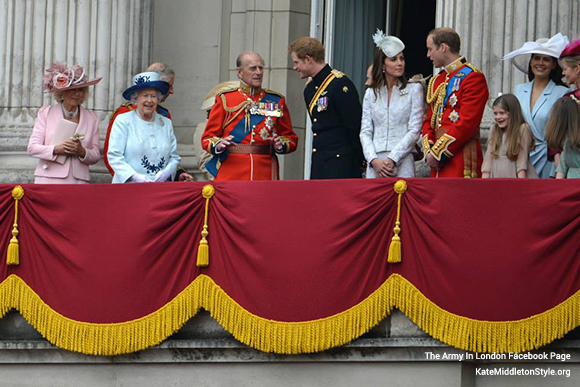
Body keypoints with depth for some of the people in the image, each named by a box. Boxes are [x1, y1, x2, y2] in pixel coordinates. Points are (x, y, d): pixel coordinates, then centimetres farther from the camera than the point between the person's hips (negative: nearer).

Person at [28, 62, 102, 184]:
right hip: (49, 180, -1)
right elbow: (32, 148, 4)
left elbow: (96, 156, 14)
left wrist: (82, 151, -8)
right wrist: (57, 149, -11)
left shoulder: (92, 118, 15)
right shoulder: (46, 113, 10)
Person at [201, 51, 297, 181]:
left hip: (265, 175, 1)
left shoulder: (276, 101, 11)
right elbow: (207, 138, 6)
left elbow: (291, 139, 14)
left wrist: (280, 144, -9)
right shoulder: (224, 99, 6)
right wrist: (218, 145, -16)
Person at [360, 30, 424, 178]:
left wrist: (392, 159, -10)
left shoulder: (414, 90, 6)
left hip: (402, 165, -2)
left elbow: (414, 131, -1)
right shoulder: (371, 94, 14)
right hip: (375, 165, 2)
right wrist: (374, 160, -8)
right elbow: (365, 132, 9)